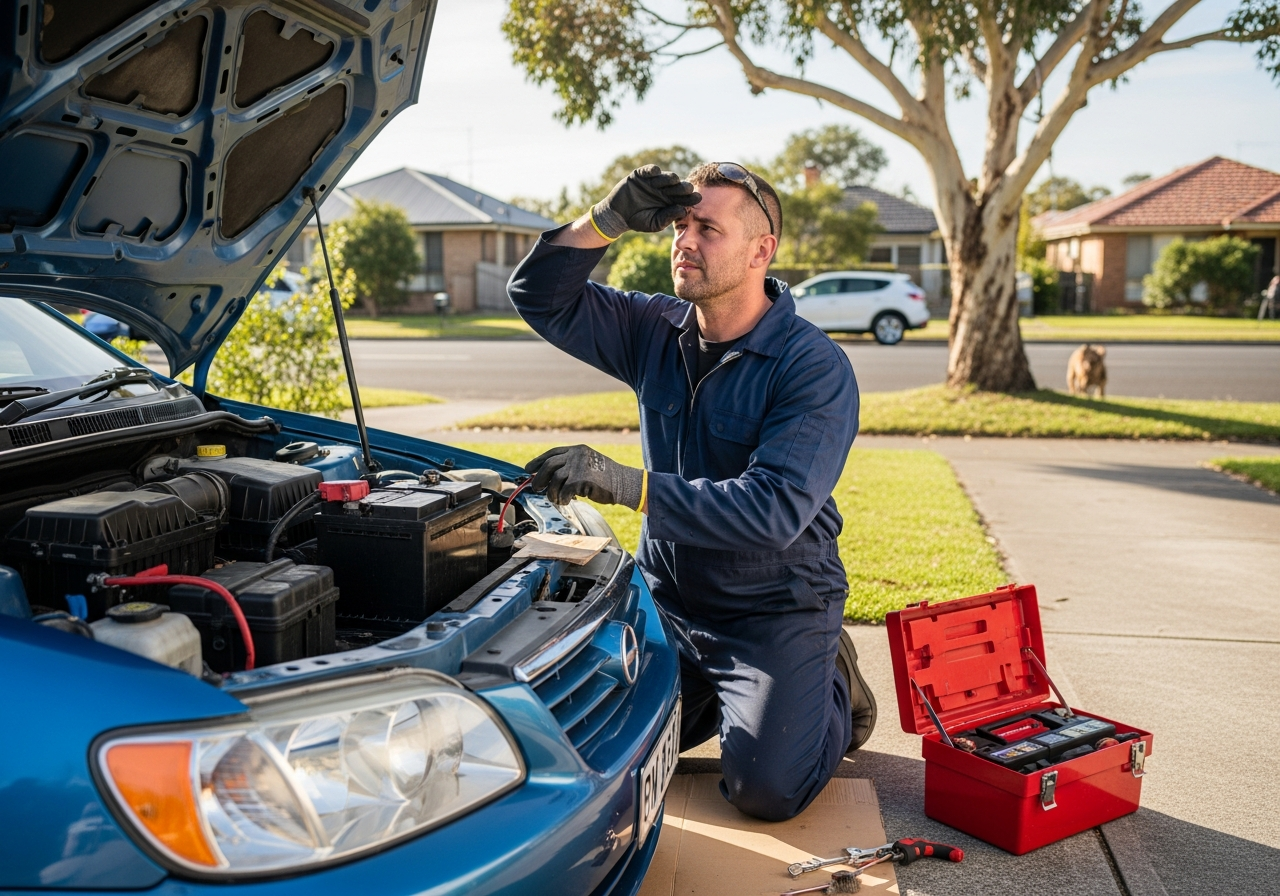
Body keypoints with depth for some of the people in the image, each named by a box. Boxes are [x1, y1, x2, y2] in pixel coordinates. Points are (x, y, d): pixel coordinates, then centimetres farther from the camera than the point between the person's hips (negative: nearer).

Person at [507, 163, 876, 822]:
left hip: (774, 611, -5)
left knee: (766, 790, -15)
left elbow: (775, 508, -32)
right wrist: (606, 222, -17)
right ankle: (715, 693, 29)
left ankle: (834, 690, 16)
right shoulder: (657, 332, 0)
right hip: (666, 599, 6)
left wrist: (627, 485, -38)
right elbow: (540, 297, 0)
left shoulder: (814, 368, -20)